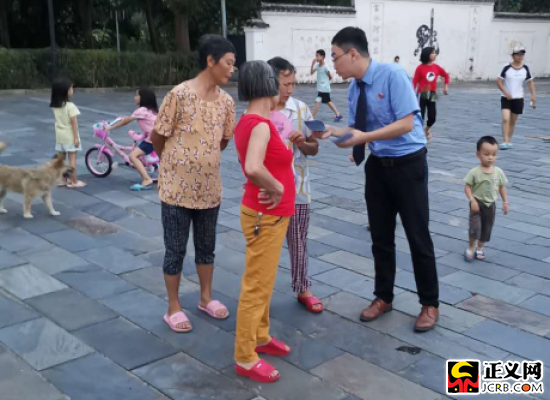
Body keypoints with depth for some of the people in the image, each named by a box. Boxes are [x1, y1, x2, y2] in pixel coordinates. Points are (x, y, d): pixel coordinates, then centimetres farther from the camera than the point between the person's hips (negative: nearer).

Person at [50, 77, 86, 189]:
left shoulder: (55, 106, 3)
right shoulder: (70, 106, -19)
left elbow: (59, 119, 7)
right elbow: (74, 123, -17)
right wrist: (76, 137, -14)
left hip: (59, 135, 7)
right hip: (69, 136, -7)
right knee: (72, 158, 0)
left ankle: (61, 180, 21)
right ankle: (74, 181, 4)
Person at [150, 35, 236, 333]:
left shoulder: (226, 101, 2)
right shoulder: (180, 94, -17)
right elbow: (157, 137, -6)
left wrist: (226, 138, -1)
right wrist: (173, 163, 7)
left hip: (209, 187, 5)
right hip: (177, 186, -5)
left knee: (206, 246, 17)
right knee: (176, 250, 7)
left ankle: (206, 298, 36)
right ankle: (173, 308, 22)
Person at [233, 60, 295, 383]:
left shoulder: (249, 121, 8)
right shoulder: (261, 124, -22)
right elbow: (253, 167, -38)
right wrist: (276, 188, -23)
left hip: (269, 215, 10)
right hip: (265, 217, -10)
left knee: (264, 281, 21)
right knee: (256, 286, 1)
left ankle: (260, 337, 37)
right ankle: (245, 359, 13)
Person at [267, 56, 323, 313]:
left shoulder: (301, 109, -2)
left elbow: (314, 149, 4)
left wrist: (302, 143, -16)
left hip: (297, 188, 2)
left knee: (298, 242, 13)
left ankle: (303, 289, 28)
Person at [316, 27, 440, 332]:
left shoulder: (393, 75, -19)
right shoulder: (355, 88, 2)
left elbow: (406, 124, -24)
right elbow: (357, 129, 7)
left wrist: (365, 137, -28)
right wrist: (333, 132, -11)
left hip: (408, 164, -6)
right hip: (377, 165, 7)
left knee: (418, 236, 4)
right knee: (381, 236, 14)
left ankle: (430, 305, 21)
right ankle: (384, 298, 32)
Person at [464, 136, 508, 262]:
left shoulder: (498, 172, -4)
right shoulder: (474, 172, -16)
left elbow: (502, 187, 6)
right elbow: (467, 187, -13)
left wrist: (505, 202, 6)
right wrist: (472, 200, -23)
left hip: (491, 205, 4)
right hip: (478, 203, -4)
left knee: (487, 228, 14)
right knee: (475, 226, -14)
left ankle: (479, 248, 32)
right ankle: (471, 247, 8)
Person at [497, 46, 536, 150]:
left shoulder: (525, 69, 0)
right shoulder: (507, 68, -8)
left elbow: (530, 82, 6)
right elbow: (499, 81, -6)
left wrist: (533, 95, -3)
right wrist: (506, 92, -16)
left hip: (518, 98, 3)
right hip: (506, 98, -3)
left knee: (513, 122, 11)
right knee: (505, 119, -17)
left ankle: (509, 141, 24)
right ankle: (505, 141, -16)